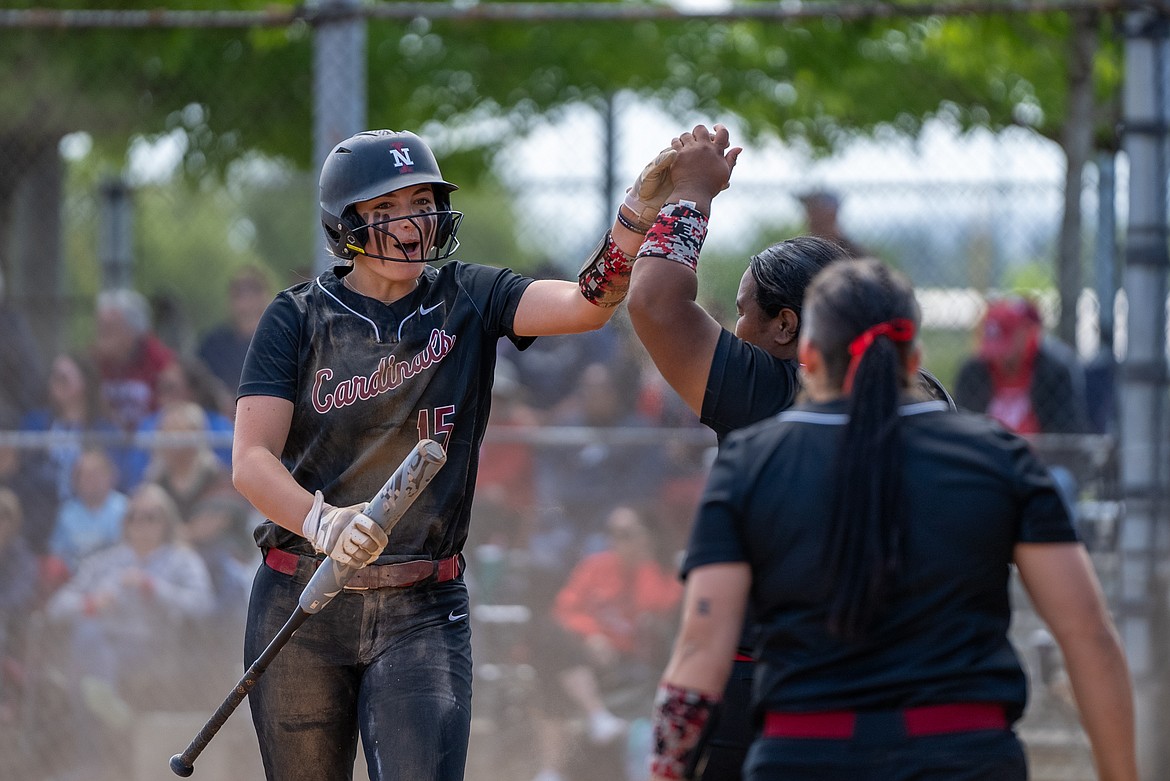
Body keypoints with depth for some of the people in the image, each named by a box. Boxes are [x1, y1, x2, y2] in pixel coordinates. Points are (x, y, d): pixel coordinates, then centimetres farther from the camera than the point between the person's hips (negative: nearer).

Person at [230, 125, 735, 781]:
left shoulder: (467, 302, 5)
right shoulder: (299, 320, 1)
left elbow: (585, 306, -13)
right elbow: (252, 460, -10)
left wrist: (646, 209, -29)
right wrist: (322, 522, -29)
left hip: (424, 610, 0)